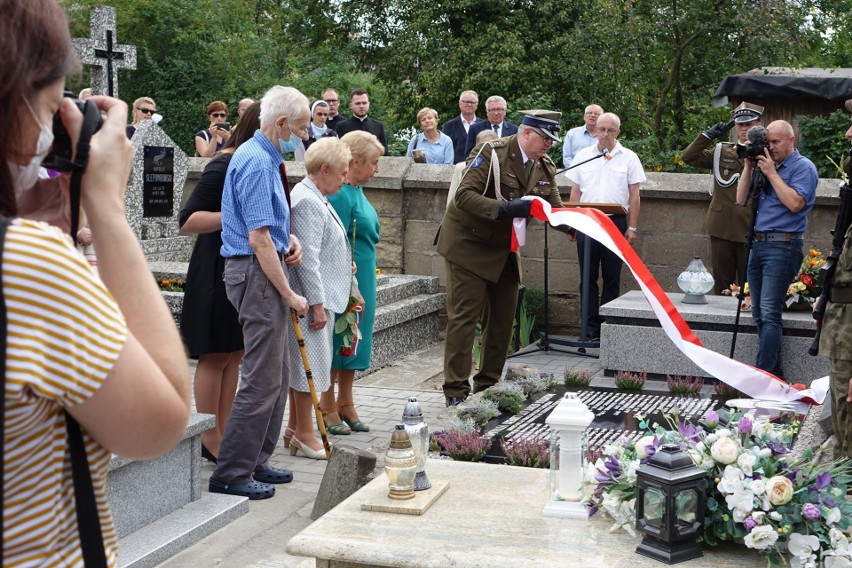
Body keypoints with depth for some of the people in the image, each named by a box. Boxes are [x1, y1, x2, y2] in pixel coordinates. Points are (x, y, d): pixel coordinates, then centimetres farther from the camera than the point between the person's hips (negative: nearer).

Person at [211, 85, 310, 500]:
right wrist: (289, 294, -17)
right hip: (258, 273, -11)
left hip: (265, 268, 11)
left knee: (277, 375, 16)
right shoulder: (257, 163, -17)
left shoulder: (264, 157, 15)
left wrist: (288, 236, 9)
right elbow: (258, 238, -22)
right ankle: (231, 474, 1)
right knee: (263, 377, -7)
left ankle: (255, 462, 26)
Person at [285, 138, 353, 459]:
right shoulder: (307, 202, -18)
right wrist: (317, 304, -22)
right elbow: (307, 258, -22)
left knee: (304, 364, 16)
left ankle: (295, 428, 25)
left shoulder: (316, 199, 16)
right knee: (310, 363, -3)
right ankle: (304, 435, 5)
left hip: (321, 295, 11)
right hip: (312, 298, -11)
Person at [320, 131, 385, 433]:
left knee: (354, 342, 15)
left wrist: (361, 289, 18)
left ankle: (345, 405, 25)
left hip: (362, 280, 10)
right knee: (337, 341, 0)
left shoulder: (356, 190, 12)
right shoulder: (340, 194, -18)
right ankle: (328, 408, 11)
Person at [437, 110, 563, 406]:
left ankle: (488, 386, 19)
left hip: (504, 249, 7)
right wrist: (504, 209, -36)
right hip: (470, 244, -7)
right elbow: (464, 196, -25)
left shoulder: (545, 167, 2)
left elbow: (554, 207, 3)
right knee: (464, 317, -6)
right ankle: (456, 390, -1)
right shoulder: (492, 152, -18)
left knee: (502, 319, 8)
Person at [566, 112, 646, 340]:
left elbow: (634, 196, 3)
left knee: (612, 277, 3)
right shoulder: (583, 155, 9)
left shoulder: (629, 158, 4)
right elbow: (575, 192, 10)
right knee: (588, 277, 3)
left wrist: (632, 228, -3)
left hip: (616, 222, -1)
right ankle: (590, 327, 9)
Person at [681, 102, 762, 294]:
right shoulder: (721, 151, 12)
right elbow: (689, 157, 4)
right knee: (722, 284, 10)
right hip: (721, 228, 3)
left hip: (750, 230, -3)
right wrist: (708, 134, 0)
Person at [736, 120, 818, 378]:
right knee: (759, 315, 8)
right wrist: (749, 166, 6)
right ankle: (775, 374, 14)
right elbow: (741, 200, 14)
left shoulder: (803, 167, -4)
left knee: (769, 314, -14)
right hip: (758, 243, 8)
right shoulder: (765, 164, 16)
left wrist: (771, 173, -12)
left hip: (783, 246, -8)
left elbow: (795, 203, -18)